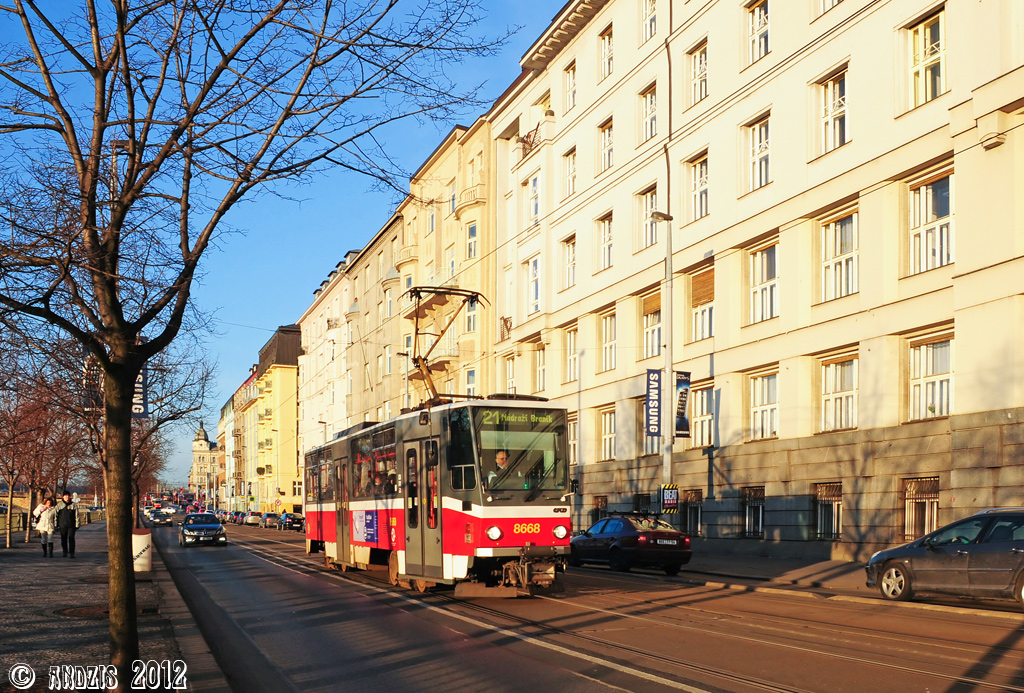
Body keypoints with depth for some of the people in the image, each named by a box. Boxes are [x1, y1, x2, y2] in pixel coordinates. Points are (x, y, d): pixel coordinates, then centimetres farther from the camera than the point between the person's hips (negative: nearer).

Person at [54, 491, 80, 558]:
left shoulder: (74, 505, 5)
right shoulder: (59, 504, 7)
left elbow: (76, 515, 5)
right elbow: (56, 514, 10)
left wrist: (77, 525, -1)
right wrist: (56, 524, 5)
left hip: (71, 525, -1)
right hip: (62, 525, 2)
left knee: (71, 539, -5)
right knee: (63, 539, 6)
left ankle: (72, 553, -2)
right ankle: (65, 552, 16)